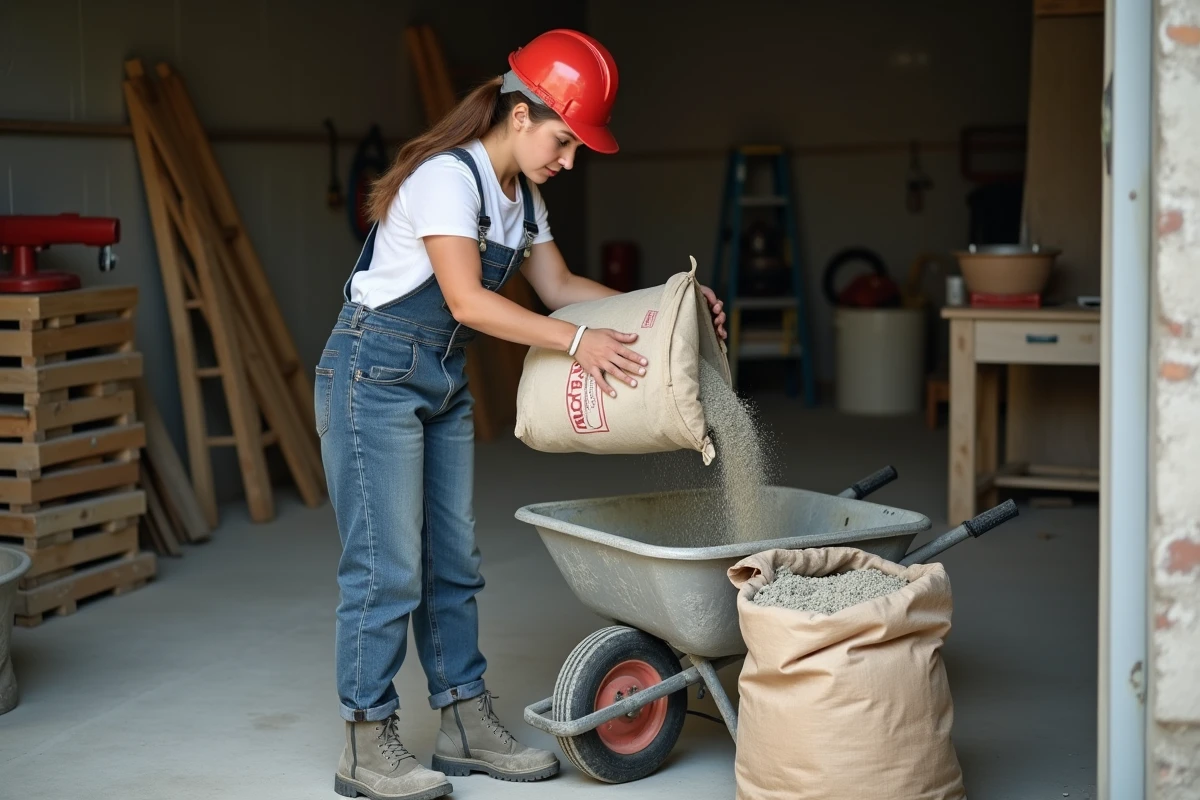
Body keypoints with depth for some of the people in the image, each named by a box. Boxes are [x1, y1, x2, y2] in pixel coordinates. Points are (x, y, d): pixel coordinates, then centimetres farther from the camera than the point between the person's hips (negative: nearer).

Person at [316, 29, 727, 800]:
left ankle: (467, 727, 20)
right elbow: (468, 300, -26)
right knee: (388, 565, -6)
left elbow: (559, 285, 15)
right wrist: (575, 341, -29)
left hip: (444, 381, 9)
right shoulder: (448, 176, -19)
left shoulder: (521, 197, 8)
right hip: (375, 374, -9)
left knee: (454, 560, 11)